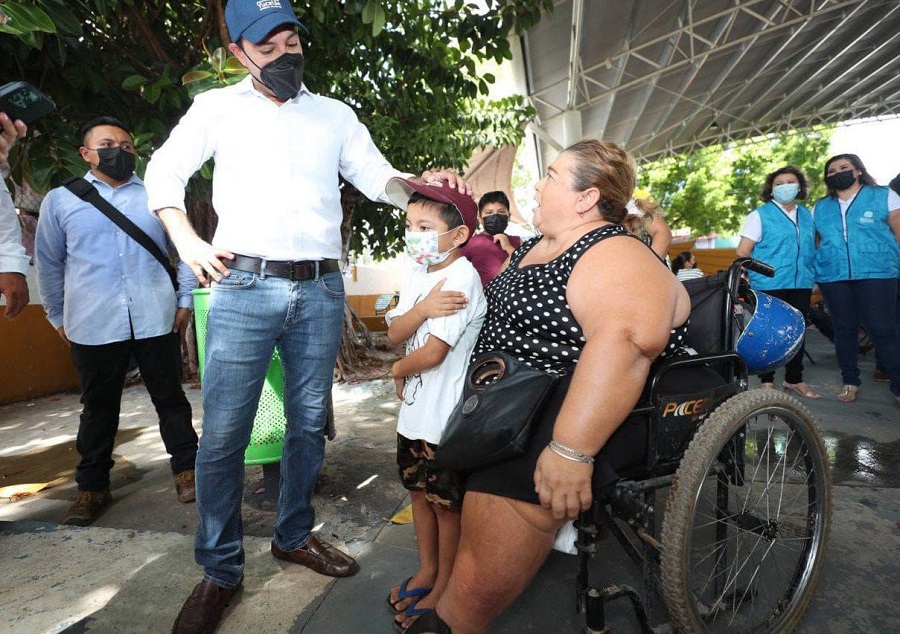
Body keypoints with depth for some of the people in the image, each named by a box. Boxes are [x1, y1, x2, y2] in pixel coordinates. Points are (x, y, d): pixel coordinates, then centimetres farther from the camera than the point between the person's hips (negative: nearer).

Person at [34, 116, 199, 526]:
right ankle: (92, 488, 25)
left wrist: (185, 300, 5)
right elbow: (48, 263, 14)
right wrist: (57, 317, 13)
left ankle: (185, 469, 21)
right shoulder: (60, 200, 9)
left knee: (169, 397, 7)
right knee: (98, 407, 10)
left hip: (156, 321, 0)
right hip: (93, 326, 0)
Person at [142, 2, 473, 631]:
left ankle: (295, 536, 29)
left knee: (308, 423, 10)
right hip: (244, 286, -2)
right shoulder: (218, 107, 10)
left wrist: (422, 182, -9)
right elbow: (164, 169, 15)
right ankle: (220, 571, 15)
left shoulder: (334, 114, 15)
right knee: (225, 432, -3)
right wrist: (187, 241, 1)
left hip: (321, 290, 3)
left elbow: (376, 177, 11)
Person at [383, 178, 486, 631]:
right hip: (414, 409, 8)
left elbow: (432, 353, -22)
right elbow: (395, 333, -2)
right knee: (419, 491, 21)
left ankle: (444, 587, 30)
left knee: (446, 503, 9)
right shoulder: (420, 275, 6)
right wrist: (422, 309, -21)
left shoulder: (462, 277, -20)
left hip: (445, 417, -8)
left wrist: (398, 370, -4)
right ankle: (426, 570, 41)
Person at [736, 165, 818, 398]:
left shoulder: (807, 215, 15)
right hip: (770, 285, -6)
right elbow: (742, 252, -7)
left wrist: (812, 274, 15)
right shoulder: (760, 215, -3)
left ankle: (794, 379, 25)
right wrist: (752, 276, -14)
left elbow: (812, 246, 25)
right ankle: (767, 381, 10)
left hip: (802, 284, 6)